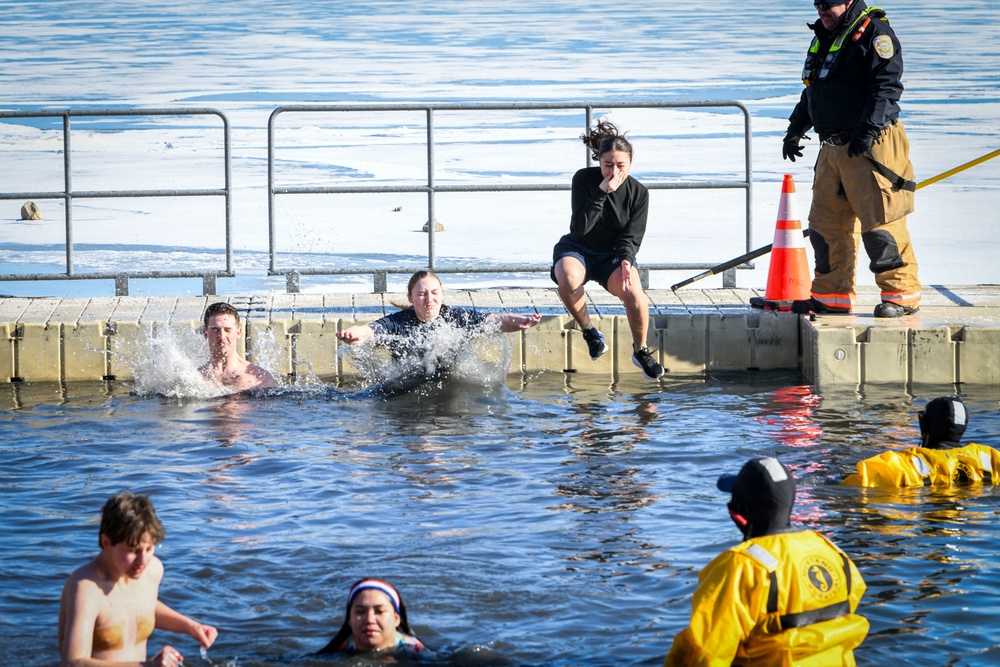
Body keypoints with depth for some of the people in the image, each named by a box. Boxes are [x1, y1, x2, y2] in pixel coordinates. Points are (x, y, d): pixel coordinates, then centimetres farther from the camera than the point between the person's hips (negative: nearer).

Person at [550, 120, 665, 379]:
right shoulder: (584, 179, -14)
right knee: (568, 280, -38)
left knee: (634, 293, -30)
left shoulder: (638, 192, -8)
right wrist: (601, 193, -31)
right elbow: (579, 228, -22)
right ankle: (589, 332, -12)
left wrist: (626, 261, -29)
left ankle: (640, 350, -5)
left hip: (614, 254, 1)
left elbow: (631, 237, -8)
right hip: (577, 250, -1)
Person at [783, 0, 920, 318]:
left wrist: (868, 129, -22)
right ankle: (832, 294, 16)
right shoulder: (823, 38, 20)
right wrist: (795, 129, 25)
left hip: (870, 145, -9)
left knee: (880, 221, -9)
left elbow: (886, 85, -16)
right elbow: (812, 92, 30)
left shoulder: (873, 32, -7)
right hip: (832, 148, 9)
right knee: (826, 223, 8)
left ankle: (902, 293, -2)